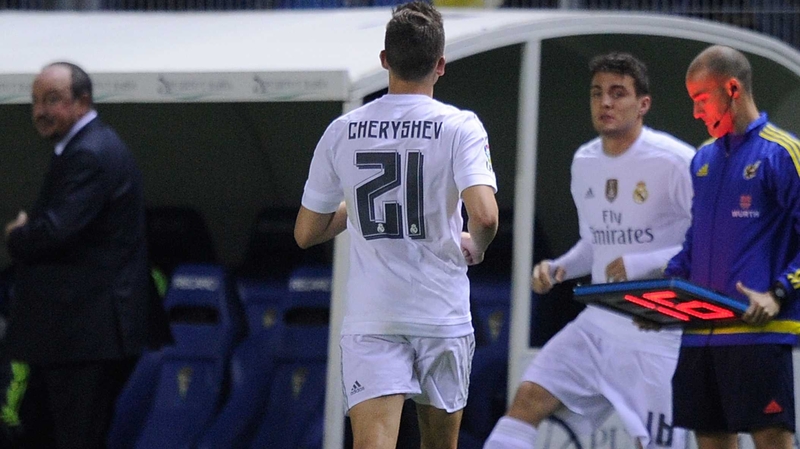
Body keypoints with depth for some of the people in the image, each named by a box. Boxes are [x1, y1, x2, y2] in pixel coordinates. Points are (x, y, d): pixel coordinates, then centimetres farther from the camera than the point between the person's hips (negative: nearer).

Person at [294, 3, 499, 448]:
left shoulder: (342, 132, 2)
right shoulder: (460, 127, -6)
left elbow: (306, 233, 9)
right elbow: (485, 215, -21)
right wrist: (476, 245, 3)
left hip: (369, 321, 1)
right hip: (444, 316, 0)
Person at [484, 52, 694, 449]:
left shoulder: (676, 162, -13)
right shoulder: (584, 162, 10)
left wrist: (645, 264, -24)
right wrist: (558, 269, 4)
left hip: (659, 334, -7)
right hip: (598, 324, 7)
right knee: (528, 399, -7)